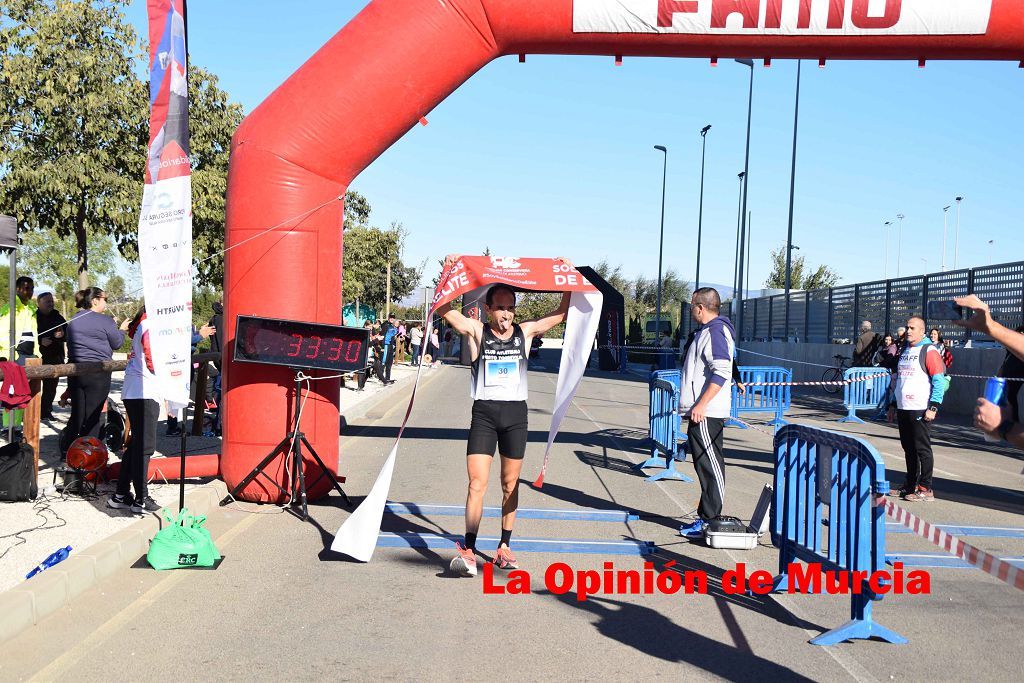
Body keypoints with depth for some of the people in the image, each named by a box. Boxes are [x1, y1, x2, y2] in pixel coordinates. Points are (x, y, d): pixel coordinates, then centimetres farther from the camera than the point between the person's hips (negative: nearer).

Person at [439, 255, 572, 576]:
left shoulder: (525, 332, 5)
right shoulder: (476, 331, -1)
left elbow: (563, 312, 8)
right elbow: (443, 308, -8)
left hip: (516, 413, 2)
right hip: (484, 413, -2)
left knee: (510, 485, 10)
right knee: (477, 483, -9)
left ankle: (504, 547, 19)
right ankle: (468, 550, -8)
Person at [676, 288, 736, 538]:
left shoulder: (715, 332, -14)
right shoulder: (706, 331, 19)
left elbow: (722, 372, -24)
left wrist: (701, 405, -25)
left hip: (706, 413, -11)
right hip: (702, 412, 11)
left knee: (710, 465, -6)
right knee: (705, 465, 14)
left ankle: (710, 521, -2)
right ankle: (706, 517, 20)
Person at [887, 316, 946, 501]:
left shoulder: (929, 351, -8)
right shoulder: (905, 351, 17)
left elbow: (939, 382, -12)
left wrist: (933, 407, -17)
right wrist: (893, 404, 22)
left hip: (920, 410, -8)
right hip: (903, 409, 8)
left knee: (922, 449, -3)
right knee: (909, 449, 13)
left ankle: (925, 489, 3)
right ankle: (910, 486, 21)